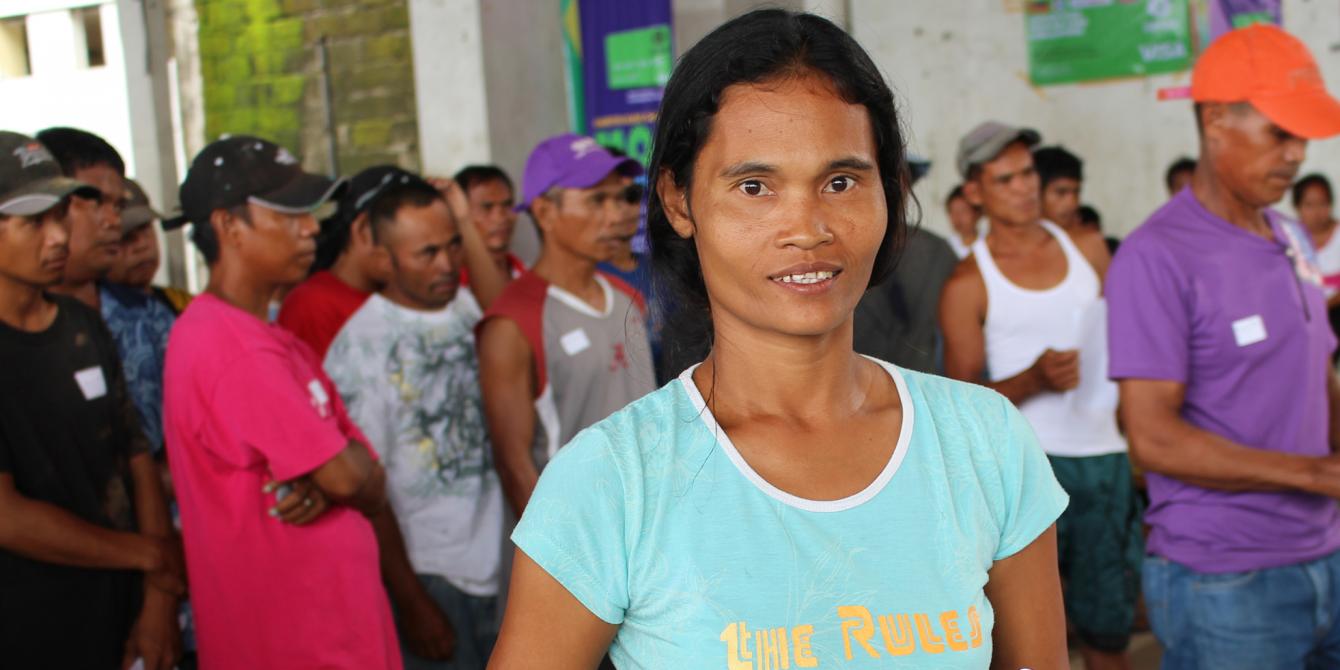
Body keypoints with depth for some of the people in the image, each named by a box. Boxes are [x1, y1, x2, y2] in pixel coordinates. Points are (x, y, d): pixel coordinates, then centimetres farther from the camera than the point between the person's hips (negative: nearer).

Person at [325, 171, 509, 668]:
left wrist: (467, 226, -8)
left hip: (499, 566, 5)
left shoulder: (469, 313, 8)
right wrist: (411, 603, -12)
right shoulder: (360, 345, -11)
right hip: (427, 576, -5)